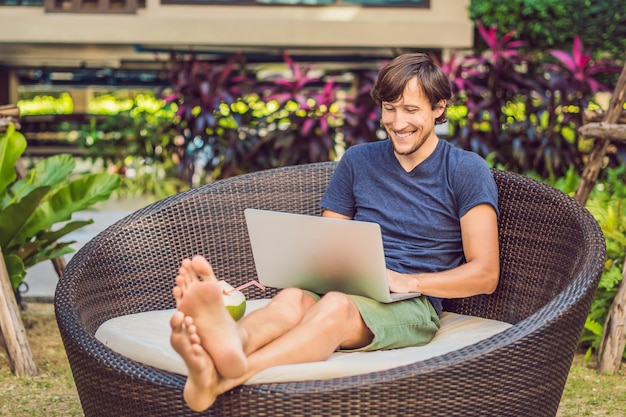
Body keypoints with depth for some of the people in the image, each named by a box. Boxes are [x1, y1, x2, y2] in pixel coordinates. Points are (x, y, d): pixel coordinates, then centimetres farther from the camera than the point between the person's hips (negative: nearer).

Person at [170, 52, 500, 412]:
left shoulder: (467, 171, 5)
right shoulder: (358, 160, 17)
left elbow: (485, 275, 0)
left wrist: (408, 281, -14)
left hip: (412, 304, -4)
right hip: (348, 288, 4)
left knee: (337, 305, -38)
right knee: (293, 298, -33)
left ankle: (225, 378, -65)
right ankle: (225, 343, -70)